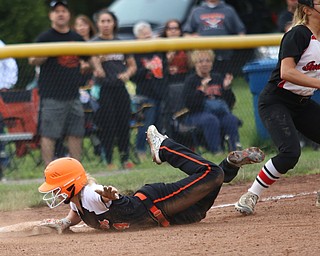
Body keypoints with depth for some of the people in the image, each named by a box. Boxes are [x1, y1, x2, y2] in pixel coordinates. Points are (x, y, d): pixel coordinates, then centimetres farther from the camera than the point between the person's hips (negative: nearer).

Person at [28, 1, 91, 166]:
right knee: (49, 134, -7)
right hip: (52, 95, -6)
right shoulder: (45, 38, -1)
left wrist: (85, 66, 4)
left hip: (73, 94, 6)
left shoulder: (77, 39, 15)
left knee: (76, 133, 8)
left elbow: (85, 60, 27)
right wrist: (44, 56, -30)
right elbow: (32, 61, -10)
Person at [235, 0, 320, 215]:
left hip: (302, 104, 8)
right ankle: (251, 196, -12)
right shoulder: (298, 34, -18)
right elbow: (287, 72, -29)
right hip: (276, 102, -8)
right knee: (290, 151, -25)